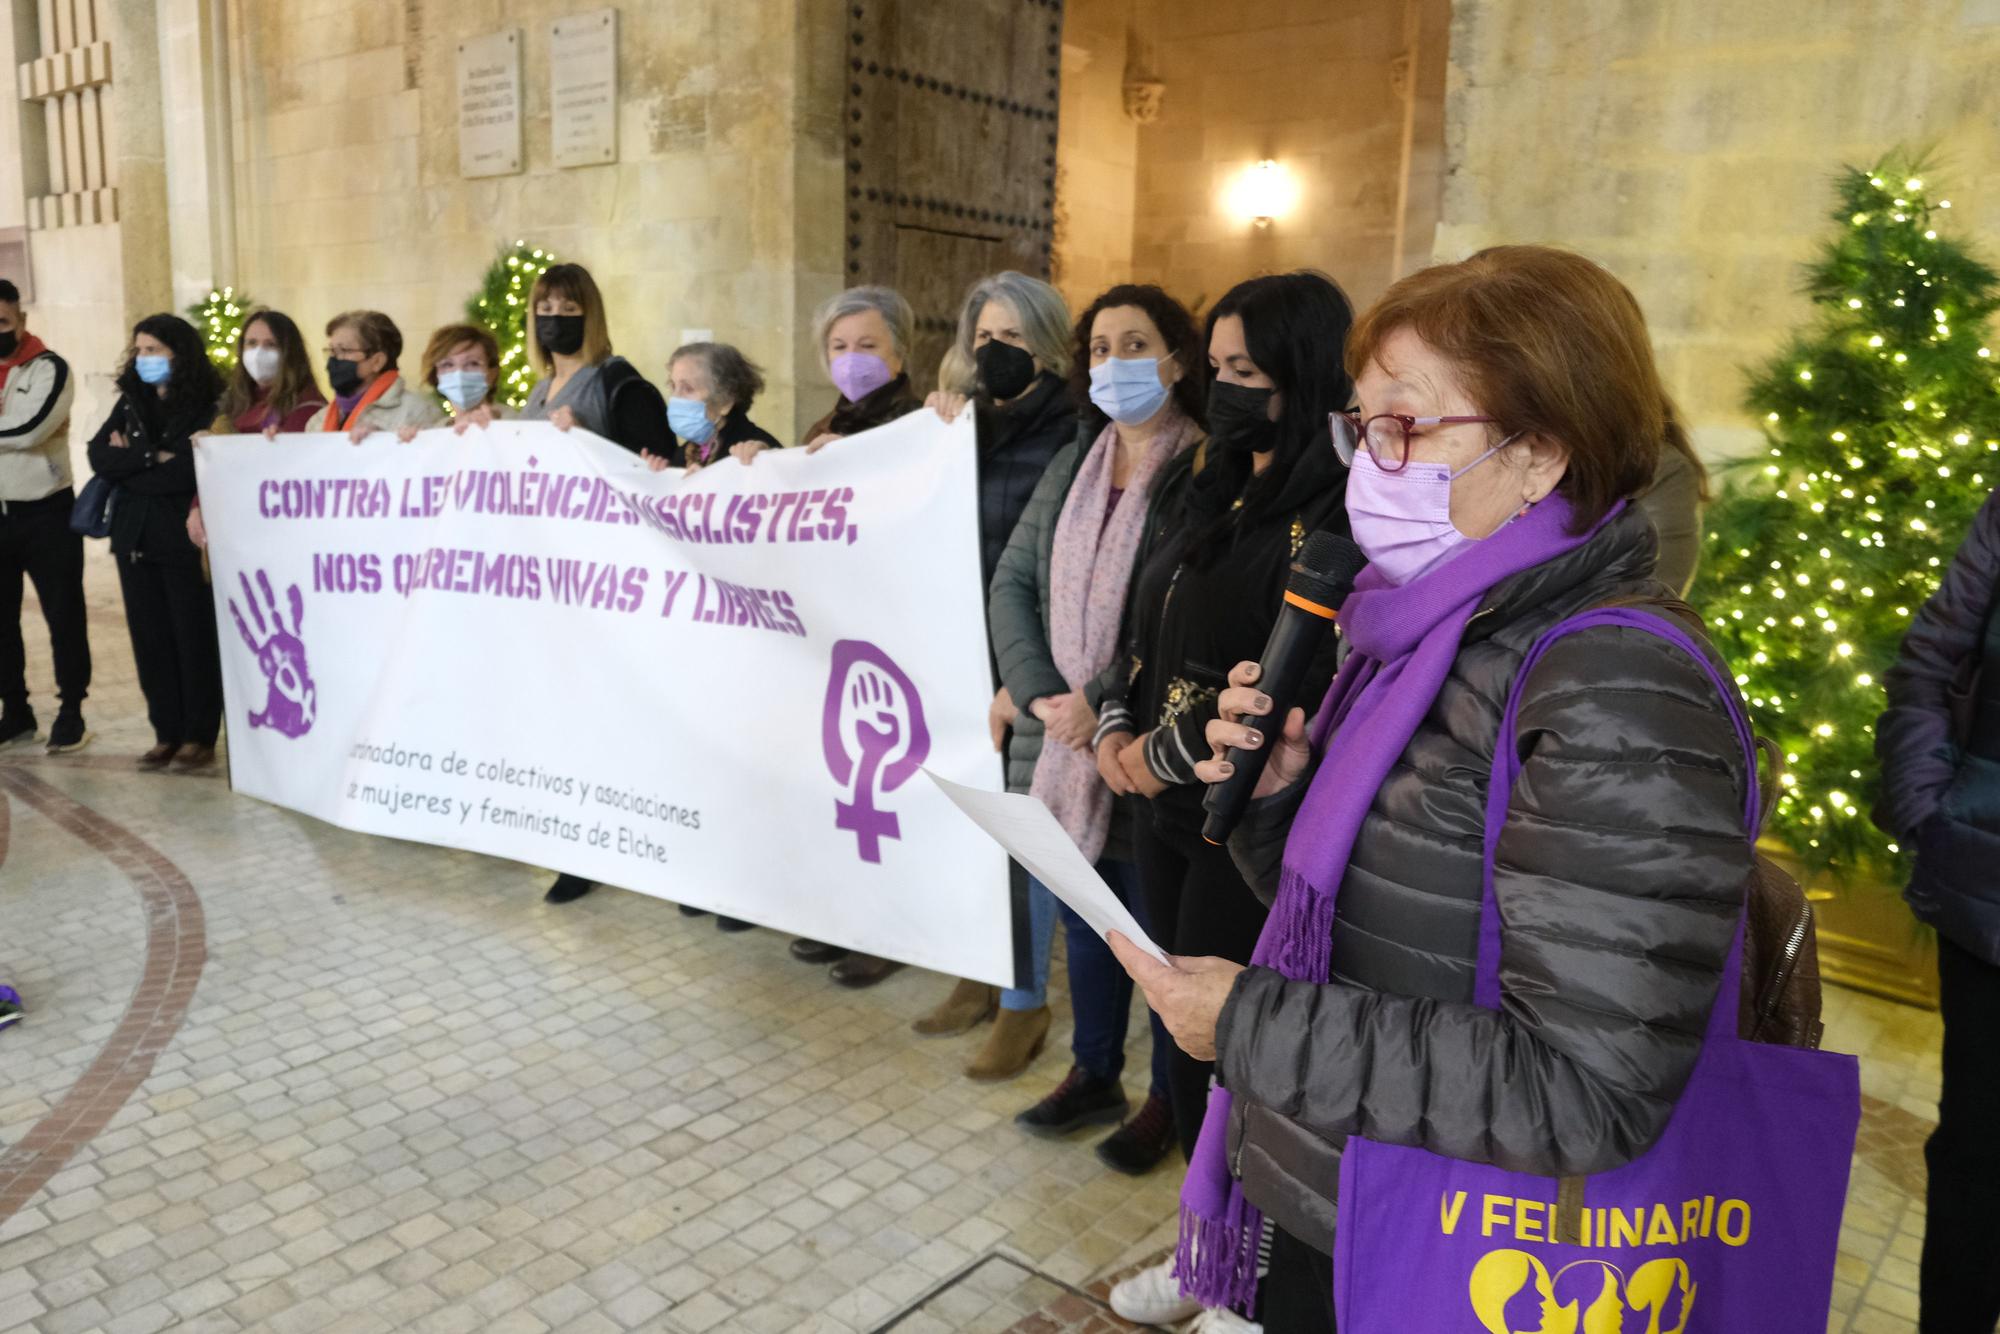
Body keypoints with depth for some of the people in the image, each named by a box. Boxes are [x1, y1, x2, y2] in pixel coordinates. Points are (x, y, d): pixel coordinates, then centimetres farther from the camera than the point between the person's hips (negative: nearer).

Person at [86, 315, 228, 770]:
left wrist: (131, 465, -7)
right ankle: (167, 733, 16)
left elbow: (192, 471, -18)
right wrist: (155, 458, -13)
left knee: (195, 637, 1)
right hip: (134, 537, 6)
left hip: (186, 538, -6)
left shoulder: (208, 406, -6)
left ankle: (200, 736, 8)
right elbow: (99, 456, 0)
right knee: (150, 638, 8)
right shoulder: (130, 403, 13)